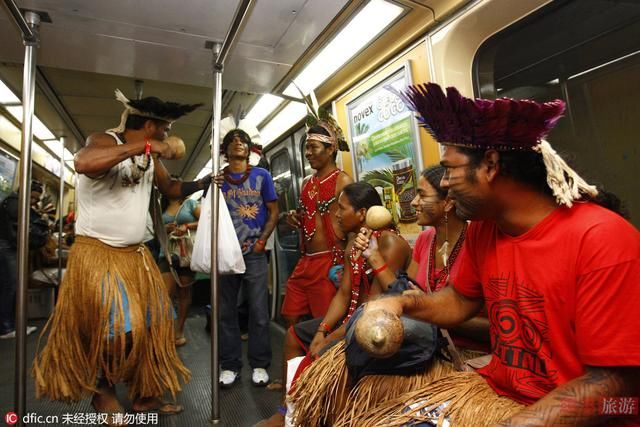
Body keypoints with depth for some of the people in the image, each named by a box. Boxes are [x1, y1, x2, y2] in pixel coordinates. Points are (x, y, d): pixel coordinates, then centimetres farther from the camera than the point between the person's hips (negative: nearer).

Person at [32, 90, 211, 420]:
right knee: (118, 327, -7)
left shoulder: (149, 158, 9)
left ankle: (144, 393, 25)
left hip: (135, 254, 8)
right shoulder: (105, 142, -14)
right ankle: (102, 390, 21)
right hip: (96, 253, -8)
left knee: (150, 322, 10)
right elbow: (82, 163, -38)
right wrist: (143, 146, -32)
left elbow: (171, 188, 22)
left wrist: (203, 183, 7)